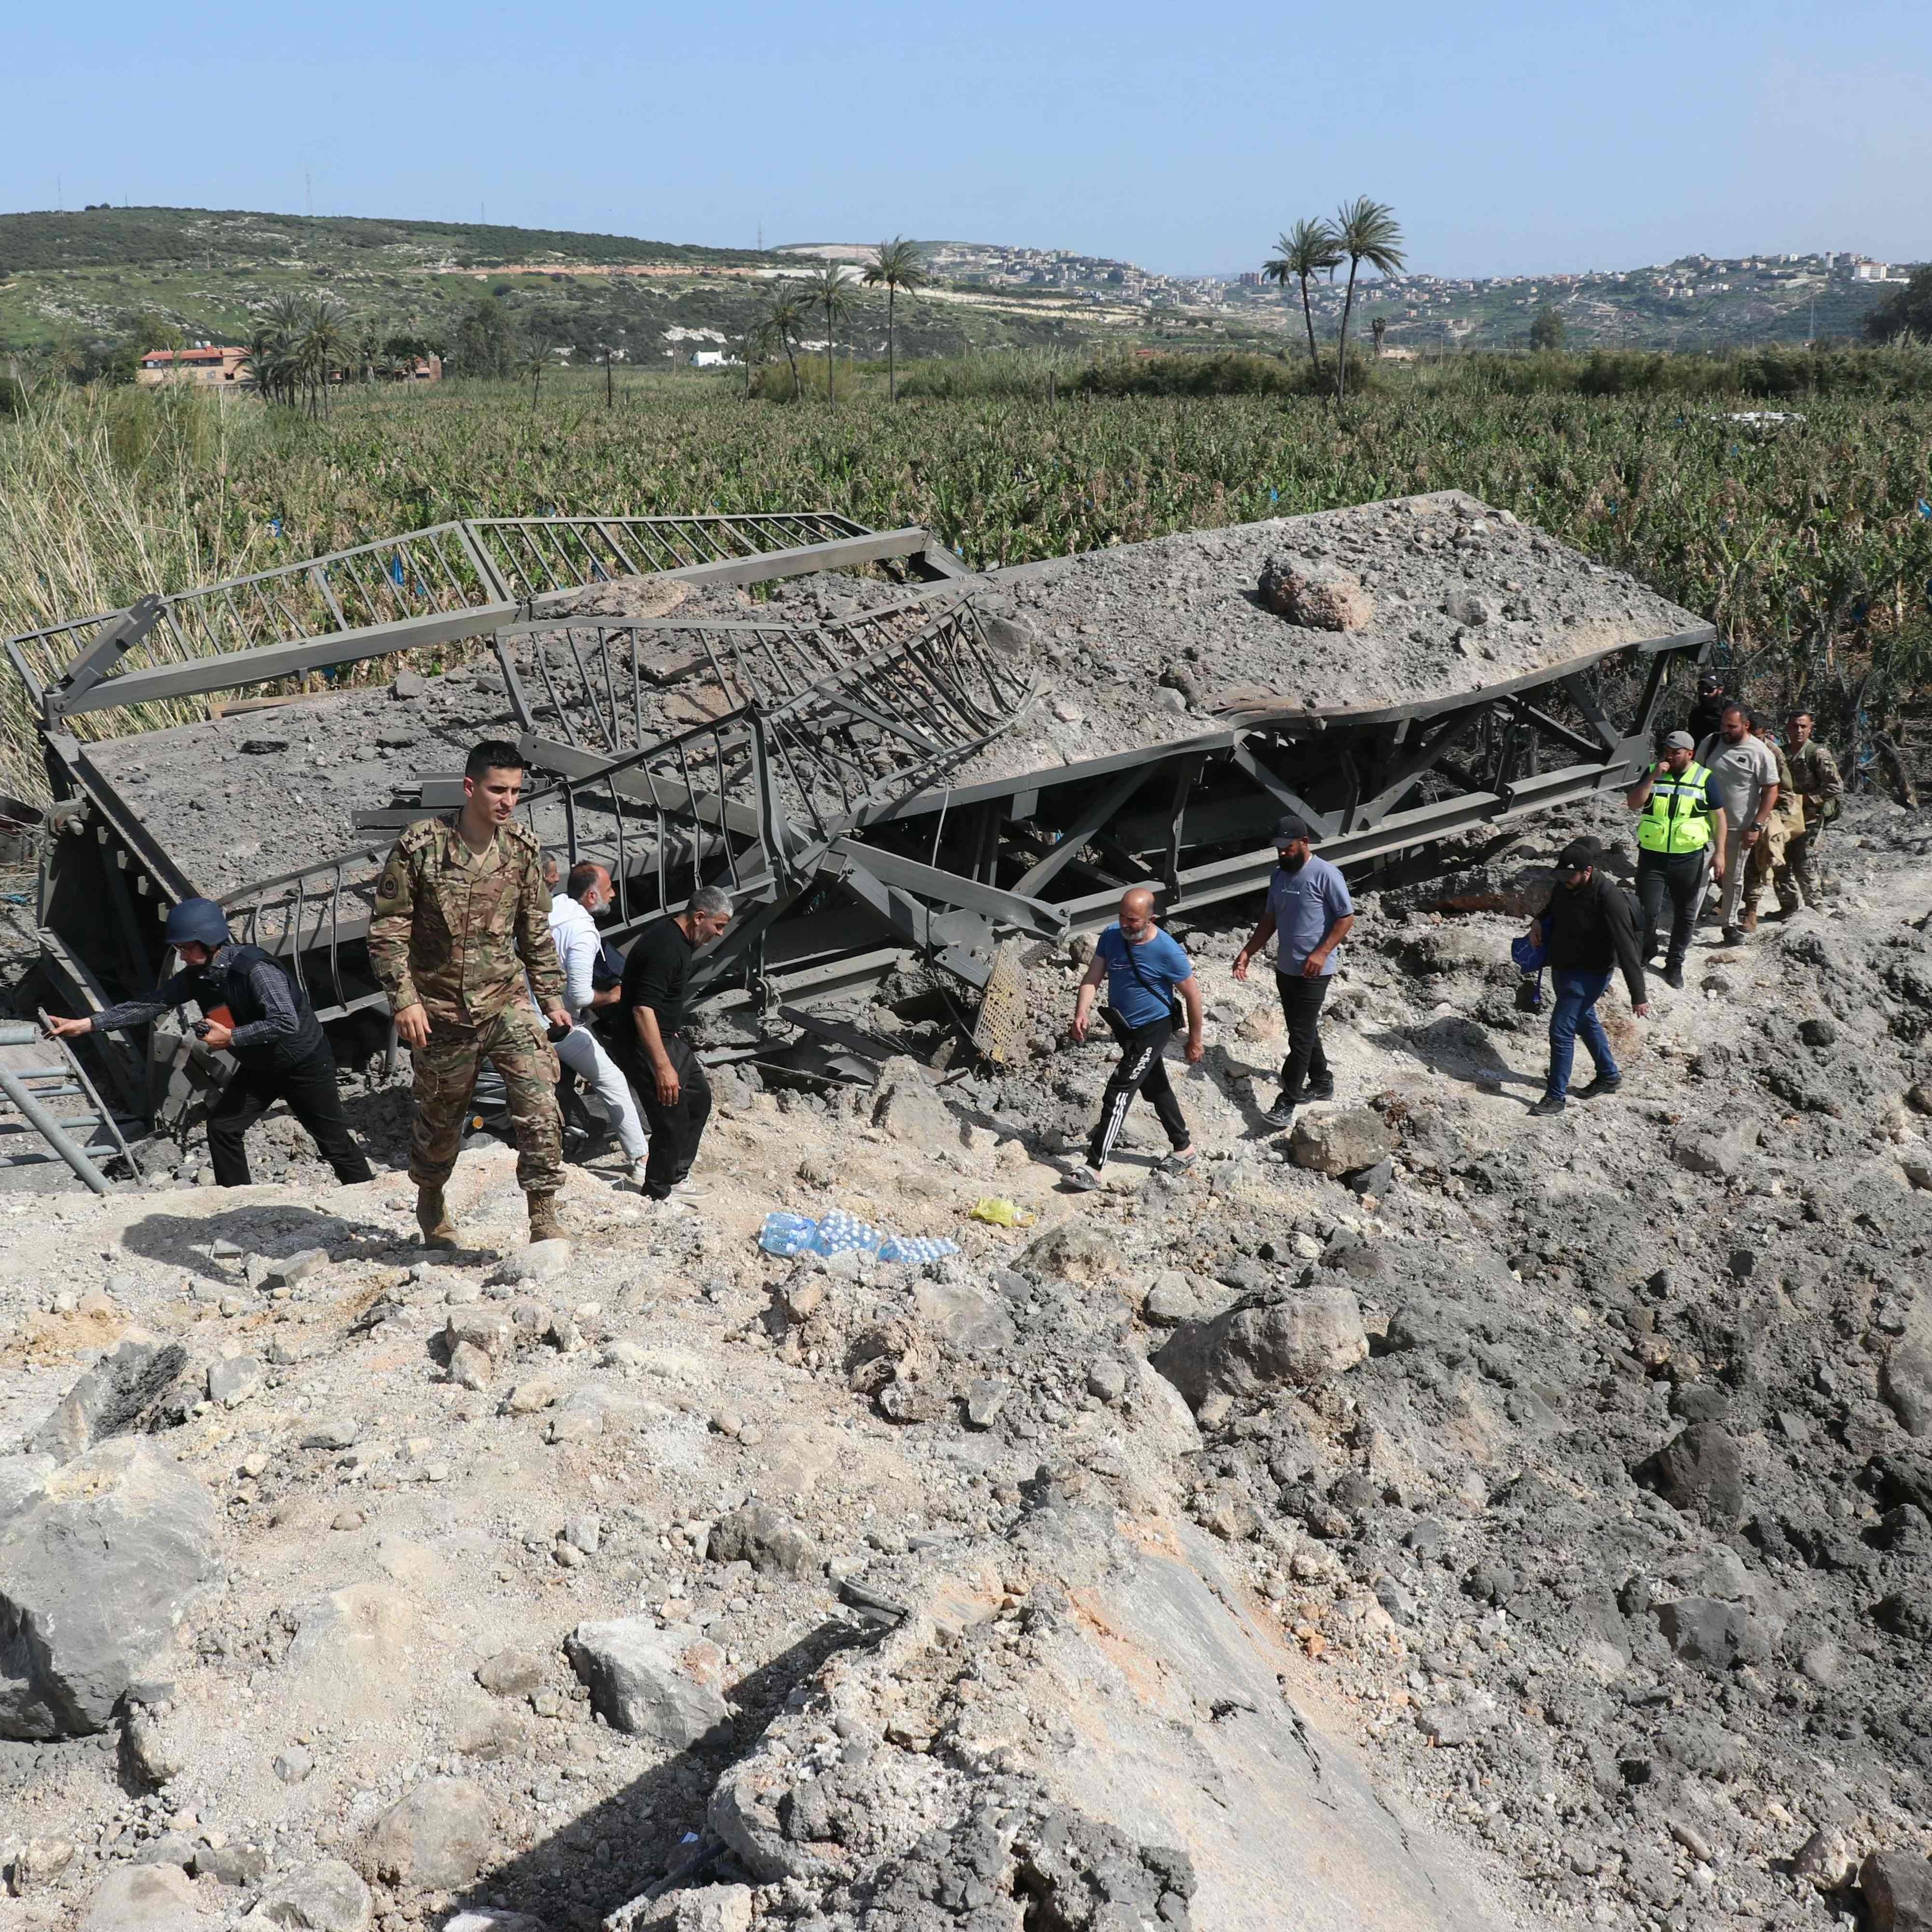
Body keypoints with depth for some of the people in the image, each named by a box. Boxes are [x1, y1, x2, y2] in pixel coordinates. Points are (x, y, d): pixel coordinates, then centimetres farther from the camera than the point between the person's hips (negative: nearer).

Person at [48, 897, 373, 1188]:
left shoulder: (255, 969, -31)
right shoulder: (195, 977, -7)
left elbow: (286, 1022, -38)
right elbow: (147, 1005, -4)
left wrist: (231, 1037, -33)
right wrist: (85, 1025, -9)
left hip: (305, 1064, -7)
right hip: (258, 1065, 7)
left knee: (333, 1139, 2)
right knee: (222, 1127, 1)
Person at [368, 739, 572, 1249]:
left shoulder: (524, 848, -1)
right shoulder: (421, 845, -12)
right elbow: (388, 927, -8)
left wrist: (551, 996, 10)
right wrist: (404, 998, -16)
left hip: (506, 1001, 2)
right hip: (441, 1011, -2)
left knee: (540, 1104, -15)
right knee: (440, 1117, 15)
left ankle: (544, 1217, -7)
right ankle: (430, 1201, 42)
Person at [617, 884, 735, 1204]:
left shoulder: (678, 940, 7)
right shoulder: (665, 948, -26)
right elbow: (643, 1009, -32)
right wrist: (663, 1067, -34)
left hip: (672, 1038, 11)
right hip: (650, 1044, -11)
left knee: (699, 1098, 21)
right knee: (672, 1121, -8)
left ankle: (676, 1176, 34)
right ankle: (658, 1196, 8)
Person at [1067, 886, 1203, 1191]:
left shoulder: (1167, 951, -23)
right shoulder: (1111, 936, -8)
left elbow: (1192, 995, -13)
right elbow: (1092, 979, -8)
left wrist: (1194, 1041, -7)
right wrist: (1082, 1012, -26)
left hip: (1152, 1030, -7)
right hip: (1124, 1027, 7)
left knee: (1118, 1094, -13)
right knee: (1156, 1088, 21)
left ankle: (1094, 1168, -13)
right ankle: (1184, 1149, 39)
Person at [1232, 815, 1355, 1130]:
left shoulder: (1326, 875, -15)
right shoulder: (1278, 875, 8)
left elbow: (1347, 917, -14)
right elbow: (1270, 919, 17)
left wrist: (1321, 953, -21)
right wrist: (1248, 952, 7)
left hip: (1313, 972, -8)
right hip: (1285, 969, 8)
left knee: (1301, 1037, -7)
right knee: (1305, 1031, 18)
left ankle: (1287, 1103, -6)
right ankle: (1321, 1083, 35)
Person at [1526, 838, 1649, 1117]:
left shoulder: (1609, 898, -28)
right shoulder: (1564, 886, -4)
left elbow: (1627, 948, -27)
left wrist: (1638, 996, -28)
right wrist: (1538, 922, -1)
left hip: (1589, 975, -8)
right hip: (1561, 968, 8)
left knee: (1561, 1031, -10)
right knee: (1586, 1022, 23)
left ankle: (1556, 1096, 2)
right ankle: (1609, 1076, 43)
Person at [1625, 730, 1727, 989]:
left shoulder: (1704, 779, -1)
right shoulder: (1653, 773, 3)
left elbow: (1718, 817, 2)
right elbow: (1633, 804, -7)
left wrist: (1719, 852, -5)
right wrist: (1653, 778, -17)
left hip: (1688, 858, 0)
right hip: (1652, 856, 0)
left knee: (1685, 914, 8)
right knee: (1649, 911, -5)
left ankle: (1675, 963, 22)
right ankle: (1646, 954, 20)